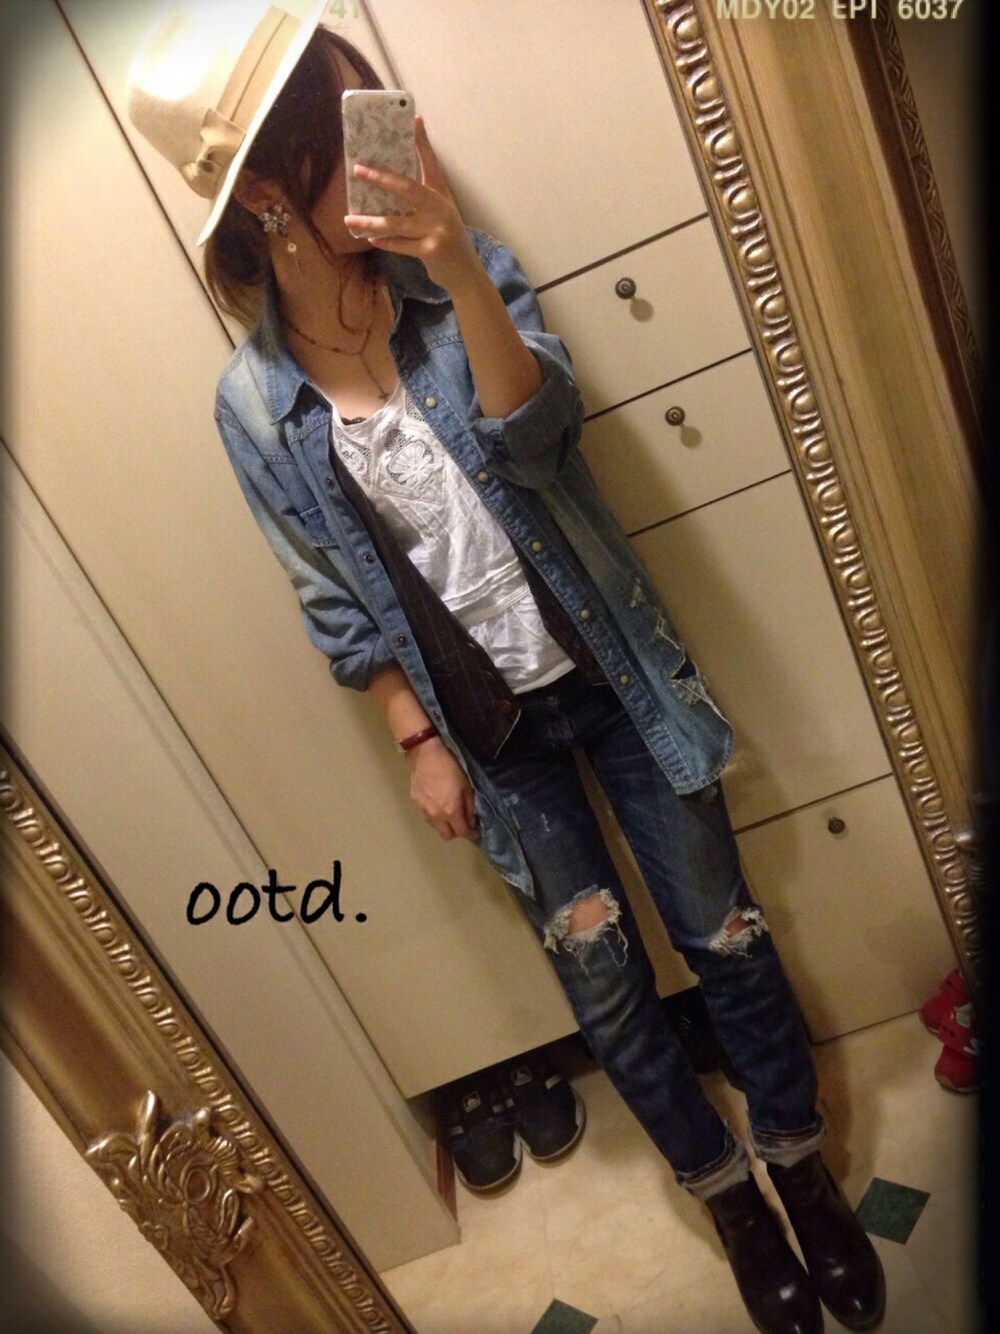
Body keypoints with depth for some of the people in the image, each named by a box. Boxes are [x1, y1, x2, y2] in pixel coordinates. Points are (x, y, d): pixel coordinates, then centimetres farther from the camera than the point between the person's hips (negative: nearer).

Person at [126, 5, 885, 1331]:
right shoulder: (254, 406, -8)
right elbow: (339, 601, -2)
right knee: (604, 982, 14)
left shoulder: (460, 271, -7)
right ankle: (733, 1201, 43)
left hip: (608, 671, 1)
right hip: (489, 724, 0)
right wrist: (420, 743, -2)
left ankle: (806, 1173, 42)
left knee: (721, 930, 13)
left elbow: (534, 439, -20)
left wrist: (461, 274, -32)